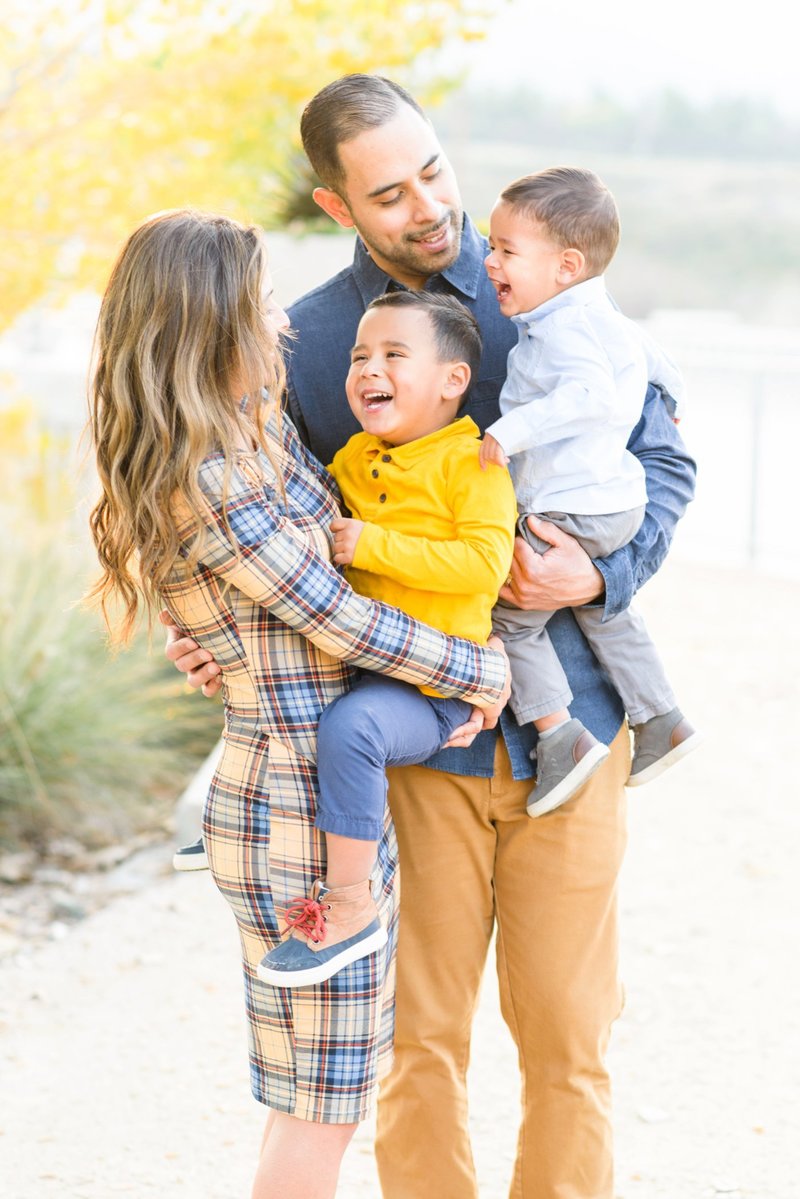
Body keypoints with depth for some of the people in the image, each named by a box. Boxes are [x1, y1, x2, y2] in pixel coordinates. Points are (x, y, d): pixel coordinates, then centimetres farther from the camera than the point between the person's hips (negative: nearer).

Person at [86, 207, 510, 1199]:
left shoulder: (257, 426, 8)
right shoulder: (208, 479, -21)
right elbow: (336, 621, -17)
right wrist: (478, 671, -4)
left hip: (322, 782, 10)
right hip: (301, 802, -10)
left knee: (329, 1083, 19)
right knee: (323, 1102, 1)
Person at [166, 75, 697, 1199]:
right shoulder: (302, 343, 0)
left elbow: (664, 461, 7)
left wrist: (601, 576, -11)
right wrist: (206, 630, -7)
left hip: (566, 722, 1)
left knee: (566, 1029, 6)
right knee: (420, 1036, 4)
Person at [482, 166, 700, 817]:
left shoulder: (564, 326, -21)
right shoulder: (604, 316, 10)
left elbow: (589, 393, -37)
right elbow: (654, 362, 26)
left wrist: (514, 430, -41)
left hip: (570, 514, -10)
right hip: (618, 502, 10)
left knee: (511, 619, 1)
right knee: (604, 611, 27)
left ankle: (561, 737, -3)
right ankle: (661, 720, 33)